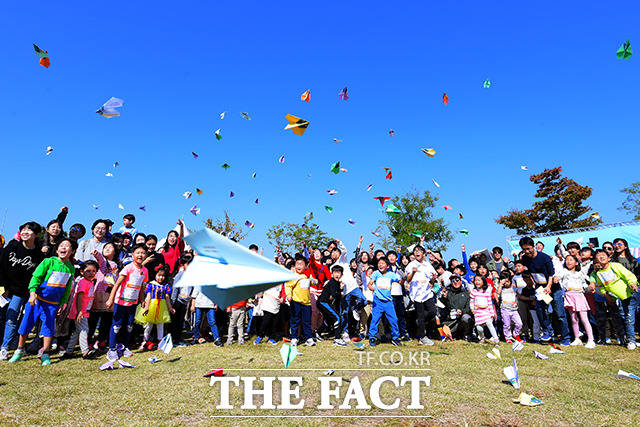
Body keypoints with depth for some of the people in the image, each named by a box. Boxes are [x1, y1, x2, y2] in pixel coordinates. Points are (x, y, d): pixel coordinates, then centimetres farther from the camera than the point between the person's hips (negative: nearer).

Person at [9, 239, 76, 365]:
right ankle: (19, 350, 27)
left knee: (49, 326, 1)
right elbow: (36, 277, -12)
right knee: (27, 323, 6)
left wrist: (62, 303, 11)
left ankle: (45, 355, 12)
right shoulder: (49, 262, -11)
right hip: (37, 299, -2)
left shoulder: (71, 268, 1)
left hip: (53, 303, 2)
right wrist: (32, 293, -24)